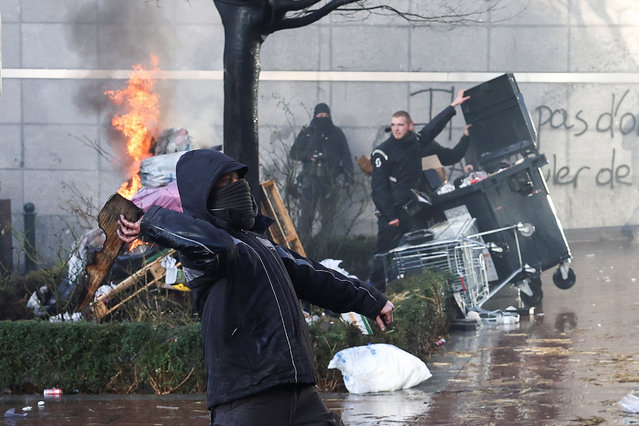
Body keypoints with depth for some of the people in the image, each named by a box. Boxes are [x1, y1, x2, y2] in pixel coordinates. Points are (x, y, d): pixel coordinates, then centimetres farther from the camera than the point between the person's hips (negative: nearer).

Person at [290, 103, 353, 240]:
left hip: (330, 180, 1)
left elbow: (345, 155, 12)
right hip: (310, 177, -1)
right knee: (306, 213, -10)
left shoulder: (336, 133, 12)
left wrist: (348, 173, 1)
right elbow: (294, 152, 9)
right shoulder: (306, 133, 11)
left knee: (328, 215, 2)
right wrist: (309, 156, -9)